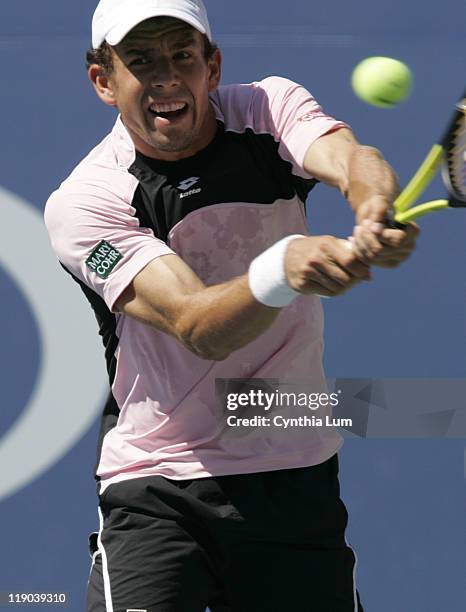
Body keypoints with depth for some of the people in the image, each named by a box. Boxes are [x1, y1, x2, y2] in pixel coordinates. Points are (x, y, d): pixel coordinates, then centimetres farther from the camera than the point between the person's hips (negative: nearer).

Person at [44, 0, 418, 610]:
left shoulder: (269, 108, -4)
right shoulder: (81, 202, -13)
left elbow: (351, 159, -26)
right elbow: (196, 327, -27)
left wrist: (378, 211, -51)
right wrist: (281, 270, -48)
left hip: (297, 477, 3)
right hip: (156, 490, -3)